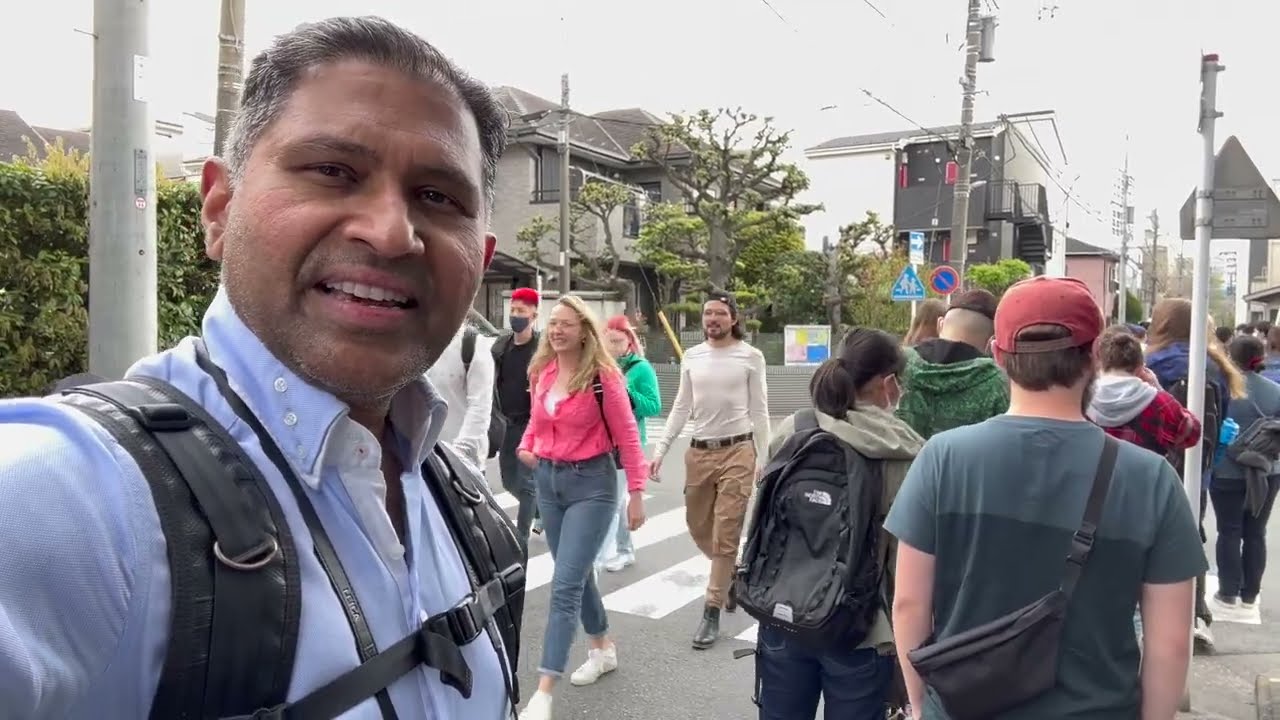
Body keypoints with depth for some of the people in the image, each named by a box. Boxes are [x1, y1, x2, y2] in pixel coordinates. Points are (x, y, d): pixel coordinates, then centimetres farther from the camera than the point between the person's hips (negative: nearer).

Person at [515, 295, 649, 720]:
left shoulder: (603, 375, -14)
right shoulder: (540, 373, 3)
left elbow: (626, 436, -10)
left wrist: (637, 493, -11)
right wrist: (527, 445, -3)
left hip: (591, 483, -6)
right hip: (548, 480, 7)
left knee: (565, 585, -9)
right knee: (577, 574, 19)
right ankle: (603, 649, 41)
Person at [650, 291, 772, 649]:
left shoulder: (751, 357, -3)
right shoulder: (691, 357, 7)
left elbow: (759, 411, -1)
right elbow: (681, 408, 10)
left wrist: (763, 459, -5)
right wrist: (660, 450, 3)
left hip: (737, 452, -4)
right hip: (698, 452, 5)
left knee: (725, 535, -3)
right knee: (698, 527, 15)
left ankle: (712, 612, 7)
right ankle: (732, 574, 41)